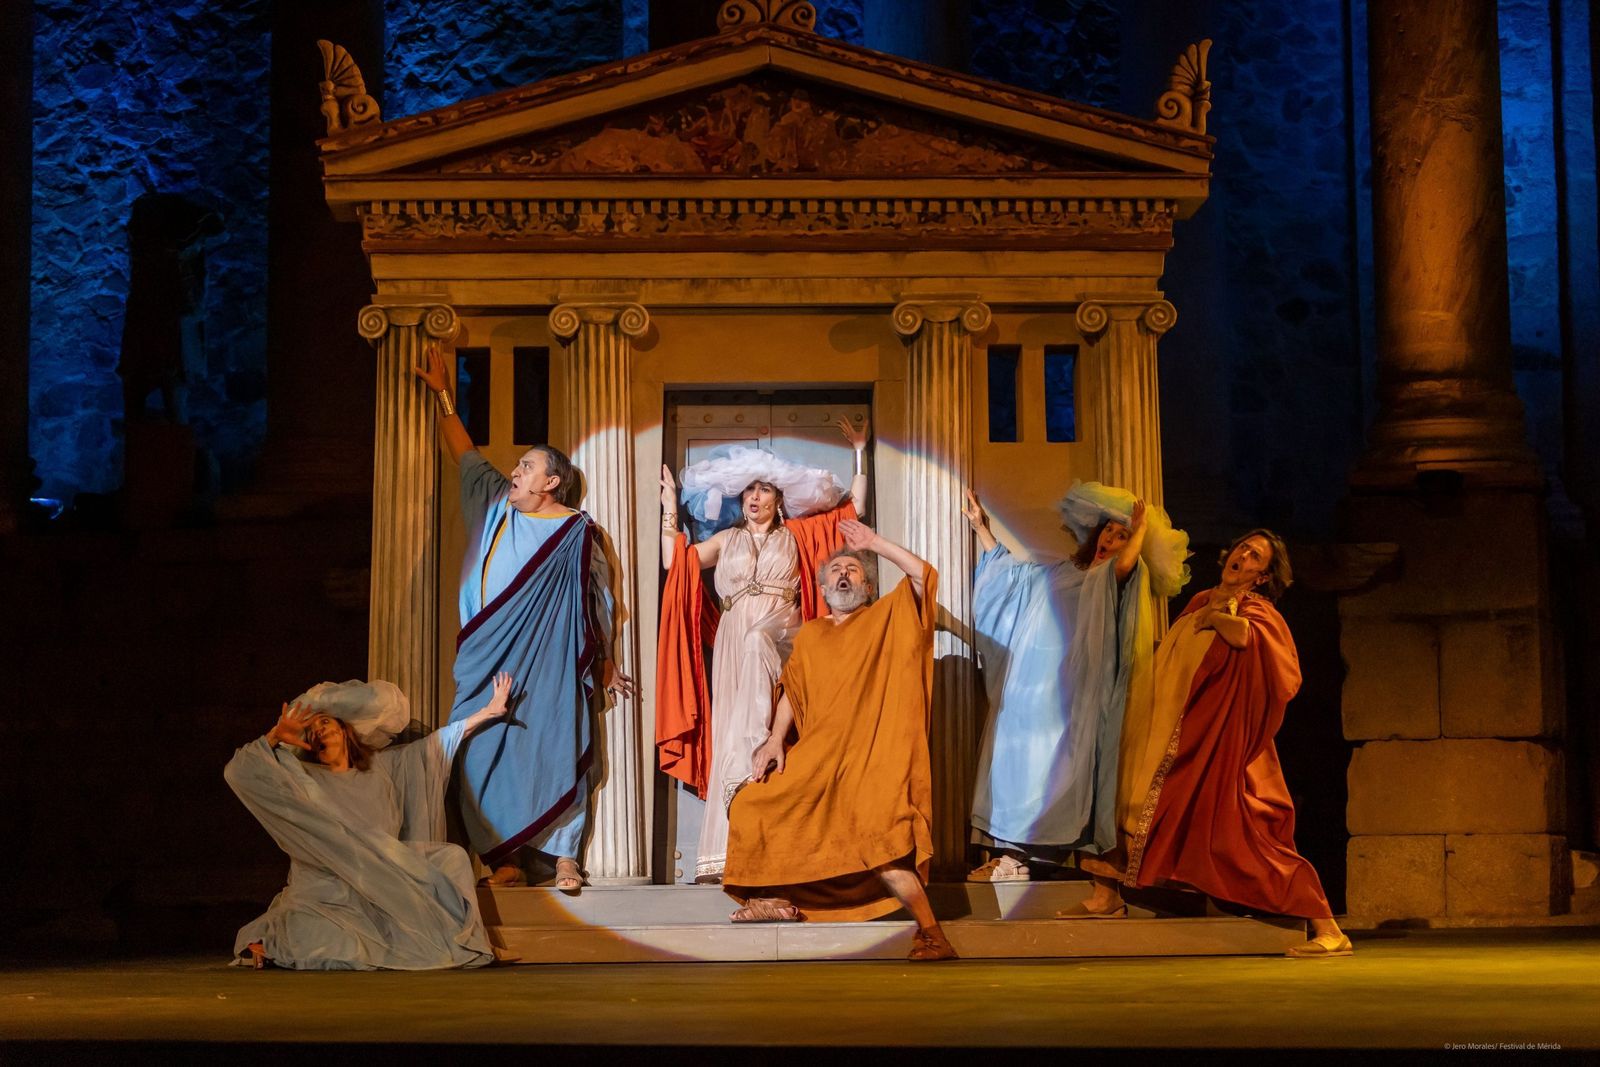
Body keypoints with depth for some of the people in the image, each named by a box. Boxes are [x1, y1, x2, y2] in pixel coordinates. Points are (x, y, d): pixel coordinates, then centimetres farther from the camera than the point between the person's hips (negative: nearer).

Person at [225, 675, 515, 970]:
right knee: (320, 948, -30)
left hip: (381, 889, 4)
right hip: (325, 898, -4)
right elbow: (238, 772, -12)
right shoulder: (301, 779, -1)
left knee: (451, 857, -7)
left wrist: (489, 711, 18)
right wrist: (274, 737, -23)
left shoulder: (382, 765, 12)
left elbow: (438, 742, 18)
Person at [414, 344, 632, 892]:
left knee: (553, 752, -5)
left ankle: (564, 857, -1)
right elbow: (464, 452, 24)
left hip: (546, 662, -5)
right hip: (490, 660, 5)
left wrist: (606, 663, 1)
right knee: (487, 754, -1)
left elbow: (597, 602, 2)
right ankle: (505, 860, 1)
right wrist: (443, 394, 25)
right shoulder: (496, 505, 13)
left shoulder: (577, 533, -1)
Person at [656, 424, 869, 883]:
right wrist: (670, 507, 15)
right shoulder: (726, 540, 23)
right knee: (731, 734, -14)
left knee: (757, 642, -40)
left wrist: (860, 453, 14)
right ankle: (727, 852, -20)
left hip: (781, 638, -2)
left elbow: (854, 508, 17)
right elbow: (674, 561, 13)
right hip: (733, 643, 2)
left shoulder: (797, 534, 19)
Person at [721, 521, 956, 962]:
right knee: (754, 805, 2)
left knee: (878, 836, -25)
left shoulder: (887, 618, 11)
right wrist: (775, 740, -1)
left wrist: (874, 543, 2)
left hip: (873, 756, -6)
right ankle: (777, 898, 16)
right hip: (817, 757, 6)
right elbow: (792, 692, 14)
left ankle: (931, 934, -26)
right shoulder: (810, 635, 21)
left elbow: (925, 575, -3)